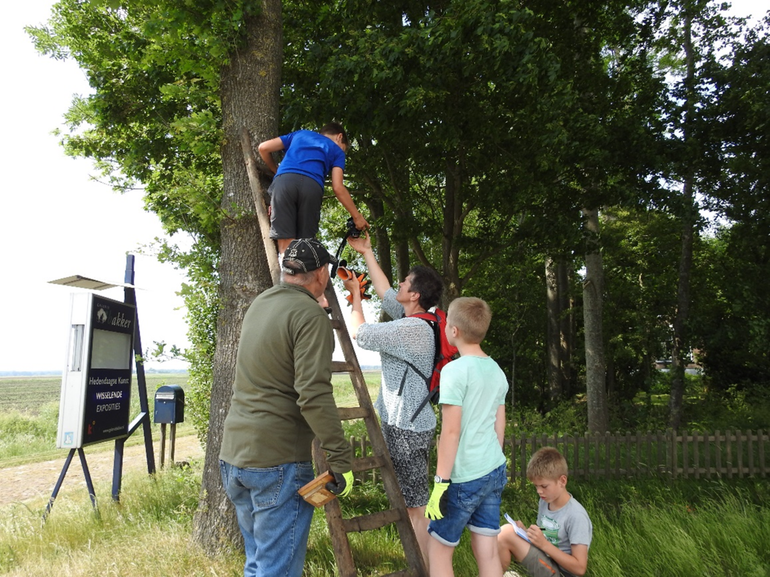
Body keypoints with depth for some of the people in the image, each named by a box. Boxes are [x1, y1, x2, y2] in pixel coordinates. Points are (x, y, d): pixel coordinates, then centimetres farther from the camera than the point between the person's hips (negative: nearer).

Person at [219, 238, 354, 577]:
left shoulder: (259, 304, 10)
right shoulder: (310, 316, -15)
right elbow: (314, 396, -23)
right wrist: (341, 459, -16)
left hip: (232, 454, 9)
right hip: (277, 460, -8)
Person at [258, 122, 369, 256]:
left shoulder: (300, 133, 36)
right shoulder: (337, 150, 27)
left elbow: (263, 147, 30)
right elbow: (338, 188, 12)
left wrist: (276, 171, 44)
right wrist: (356, 216, 19)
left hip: (284, 182, 2)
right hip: (311, 186, -1)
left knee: (285, 246, -3)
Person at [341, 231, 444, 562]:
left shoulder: (413, 329, -21)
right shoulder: (412, 320, 8)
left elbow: (359, 333, -17)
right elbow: (385, 292, 20)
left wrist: (355, 294, -1)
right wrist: (366, 253, 24)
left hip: (408, 429, -10)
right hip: (402, 423, 10)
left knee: (414, 507, -2)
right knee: (410, 503, 19)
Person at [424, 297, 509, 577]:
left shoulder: (455, 370, -16)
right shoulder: (497, 371, 7)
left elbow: (451, 431, -18)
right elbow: (499, 427, 13)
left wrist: (441, 482, -14)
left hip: (466, 478, -7)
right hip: (496, 472, 7)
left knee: (438, 549, 9)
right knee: (488, 552, 14)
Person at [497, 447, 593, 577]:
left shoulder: (576, 516, -19)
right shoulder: (545, 502, 4)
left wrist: (544, 544, -25)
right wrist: (526, 532, -7)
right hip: (544, 562, 8)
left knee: (508, 534, -23)